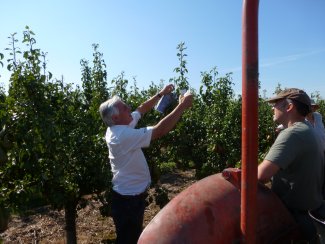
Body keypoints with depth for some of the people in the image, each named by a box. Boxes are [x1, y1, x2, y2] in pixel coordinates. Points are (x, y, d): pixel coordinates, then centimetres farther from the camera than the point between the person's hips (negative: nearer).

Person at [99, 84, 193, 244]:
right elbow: (159, 131, -33)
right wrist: (182, 106, -25)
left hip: (131, 194, 9)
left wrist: (161, 94, 7)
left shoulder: (118, 127, 0)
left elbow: (142, 109, 10)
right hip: (128, 198, -9)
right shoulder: (123, 135, -30)